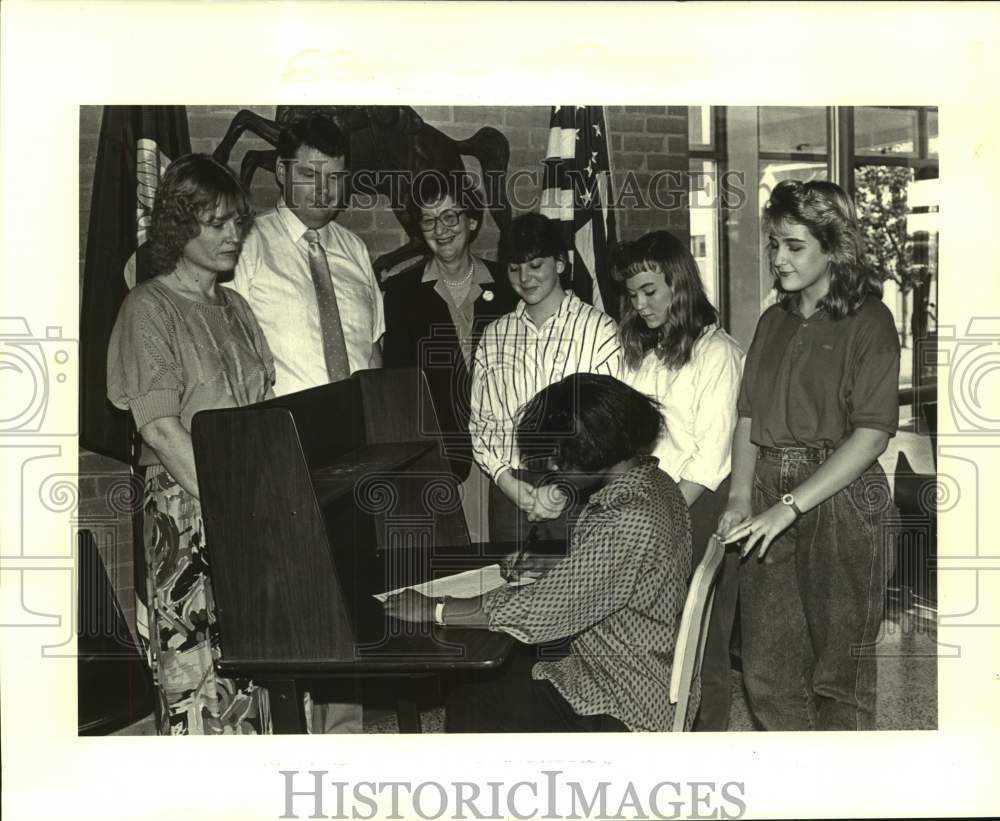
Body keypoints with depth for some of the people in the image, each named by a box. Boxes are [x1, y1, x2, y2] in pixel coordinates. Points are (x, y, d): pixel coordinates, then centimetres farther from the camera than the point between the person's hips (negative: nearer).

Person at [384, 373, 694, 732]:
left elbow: (540, 611, -28)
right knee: (486, 672, 15)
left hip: (622, 708, -9)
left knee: (468, 706, 0)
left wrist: (434, 609, -19)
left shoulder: (629, 525, -31)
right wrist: (557, 570, 5)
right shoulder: (653, 482, -1)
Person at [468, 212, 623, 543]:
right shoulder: (493, 337, 12)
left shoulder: (600, 329, -3)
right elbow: (480, 423, 9)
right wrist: (514, 487, -5)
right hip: (508, 488, 3)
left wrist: (563, 490, -12)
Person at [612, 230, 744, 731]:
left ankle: (708, 727, 15)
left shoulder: (716, 351, -5)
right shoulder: (639, 352, 16)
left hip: (699, 504, -5)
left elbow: (711, 453, -10)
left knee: (702, 633, 2)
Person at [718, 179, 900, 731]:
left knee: (838, 669, 5)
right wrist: (740, 497, -4)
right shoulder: (775, 321, 14)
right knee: (766, 670, 8)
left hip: (841, 502, -5)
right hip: (770, 499, 6)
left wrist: (788, 507, -18)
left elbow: (871, 434, -13)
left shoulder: (868, 322, -5)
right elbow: (749, 416, 12)